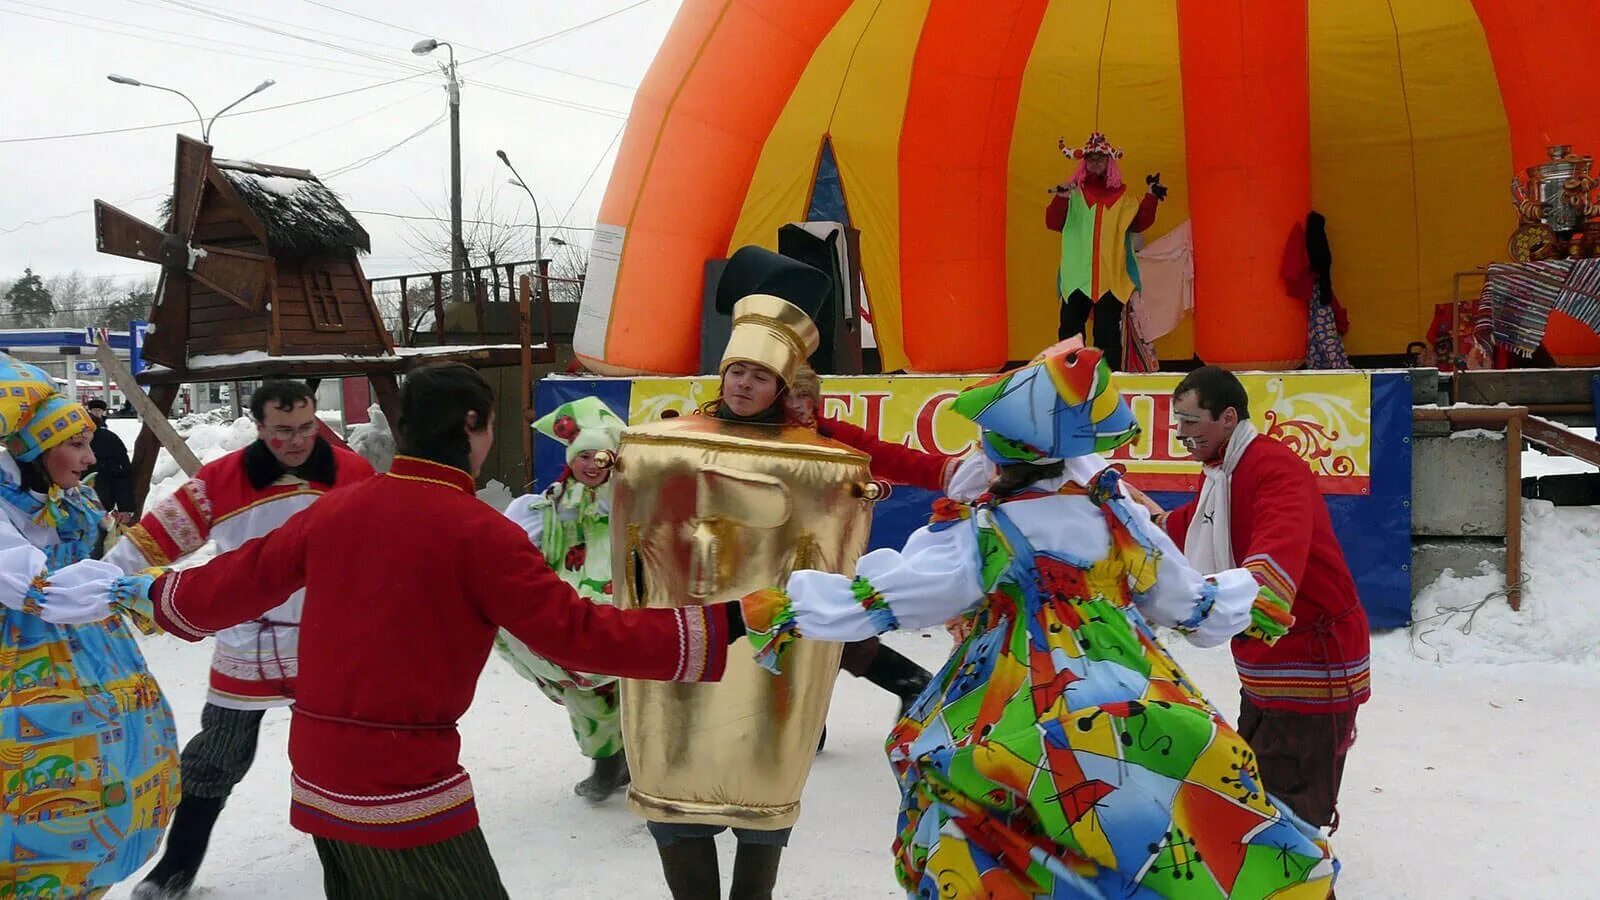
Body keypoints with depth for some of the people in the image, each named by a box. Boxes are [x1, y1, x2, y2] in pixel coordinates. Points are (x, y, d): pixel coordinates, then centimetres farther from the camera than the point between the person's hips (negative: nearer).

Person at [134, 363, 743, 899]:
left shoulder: (333, 510, 2)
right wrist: (714, 628, -14)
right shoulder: (478, 530, -16)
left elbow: (242, 583, 14)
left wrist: (164, 594, 35)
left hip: (318, 774, 7)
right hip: (407, 784, -7)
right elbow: (574, 633, -17)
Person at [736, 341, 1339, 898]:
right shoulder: (1118, 514, 3)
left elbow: (878, 598, -7)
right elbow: (1186, 600, 16)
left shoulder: (981, 535, -8)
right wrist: (1247, 601, 36)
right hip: (1134, 706, 3)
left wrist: (786, 610, 3)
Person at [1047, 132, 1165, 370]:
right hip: (1076, 274, 0)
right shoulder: (1073, 192, 6)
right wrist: (1060, 199, -20)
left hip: (1110, 276, 0)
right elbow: (1053, 223, -3)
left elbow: (1138, 223, 5)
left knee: (1107, 332, 0)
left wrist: (1151, 197, -7)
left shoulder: (1120, 194, 11)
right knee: (1070, 328, 0)